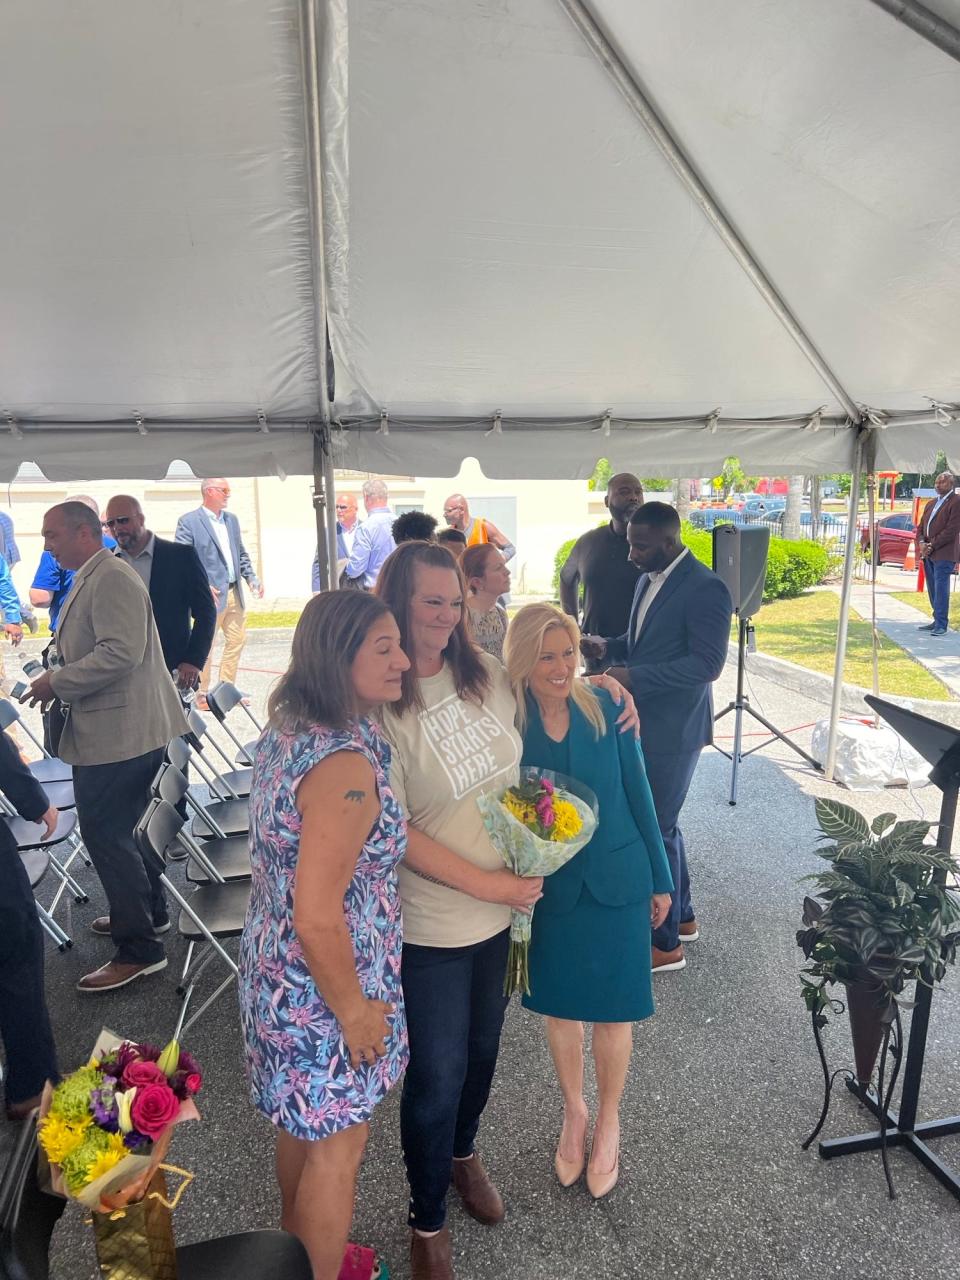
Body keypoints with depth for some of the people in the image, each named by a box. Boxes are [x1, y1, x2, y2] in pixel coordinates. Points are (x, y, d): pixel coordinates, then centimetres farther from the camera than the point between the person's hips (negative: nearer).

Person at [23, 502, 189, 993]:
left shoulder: (111, 579, -17)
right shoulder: (92, 579, 16)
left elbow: (120, 653, -27)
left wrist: (56, 682, -18)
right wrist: (58, 677, 13)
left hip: (117, 734, -11)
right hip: (119, 731, 11)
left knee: (106, 835, -5)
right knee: (125, 828, 21)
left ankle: (138, 948, 5)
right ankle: (148, 912, 37)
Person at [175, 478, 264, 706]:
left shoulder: (232, 519, 14)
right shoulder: (188, 522, -7)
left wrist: (252, 579, 5)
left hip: (234, 593, 7)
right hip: (211, 594, -7)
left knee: (236, 641, 11)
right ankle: (202, 696, 13)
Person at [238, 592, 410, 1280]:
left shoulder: (289, 727, -4)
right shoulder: (347, 764, -32)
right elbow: (318, 920, -31)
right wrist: (355, 1010, -15)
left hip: (275, 963, 9)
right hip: (326, 989, -9)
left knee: (302, 1127, 29)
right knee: (338, 1146, 17)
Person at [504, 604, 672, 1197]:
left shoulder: (606, 708, -12)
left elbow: (638, 793, -3)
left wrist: (660, 879, 2)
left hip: (618, 880, 0)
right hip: (550, 887, 1)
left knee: (614, 1009, 13)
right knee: (560, 1005, 17)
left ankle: (609, 1121, 40)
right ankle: (574, 1111, 45)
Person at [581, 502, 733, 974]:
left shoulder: (705, 589, -18)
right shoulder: (648, 579, 9)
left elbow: (708, 663, -22)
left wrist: (635, 676, -24)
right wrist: (607, 646, 1)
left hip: (673, 729, -9)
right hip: (643, 722, 9)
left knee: (656, 829, 0)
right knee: (659, 822, 20)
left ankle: (666, 942, 18)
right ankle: (681, 916, 39)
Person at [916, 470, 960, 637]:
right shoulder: (931, 503, 20)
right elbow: (921, 526, 18)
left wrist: (932, 546, -14)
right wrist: (921, 543, -1)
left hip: (944, 554, -7)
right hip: (928, 554, 7)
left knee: (941, 590, -8)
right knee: (933, 590, 10)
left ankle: (941, 625, -4)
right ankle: (937, 621, 18)